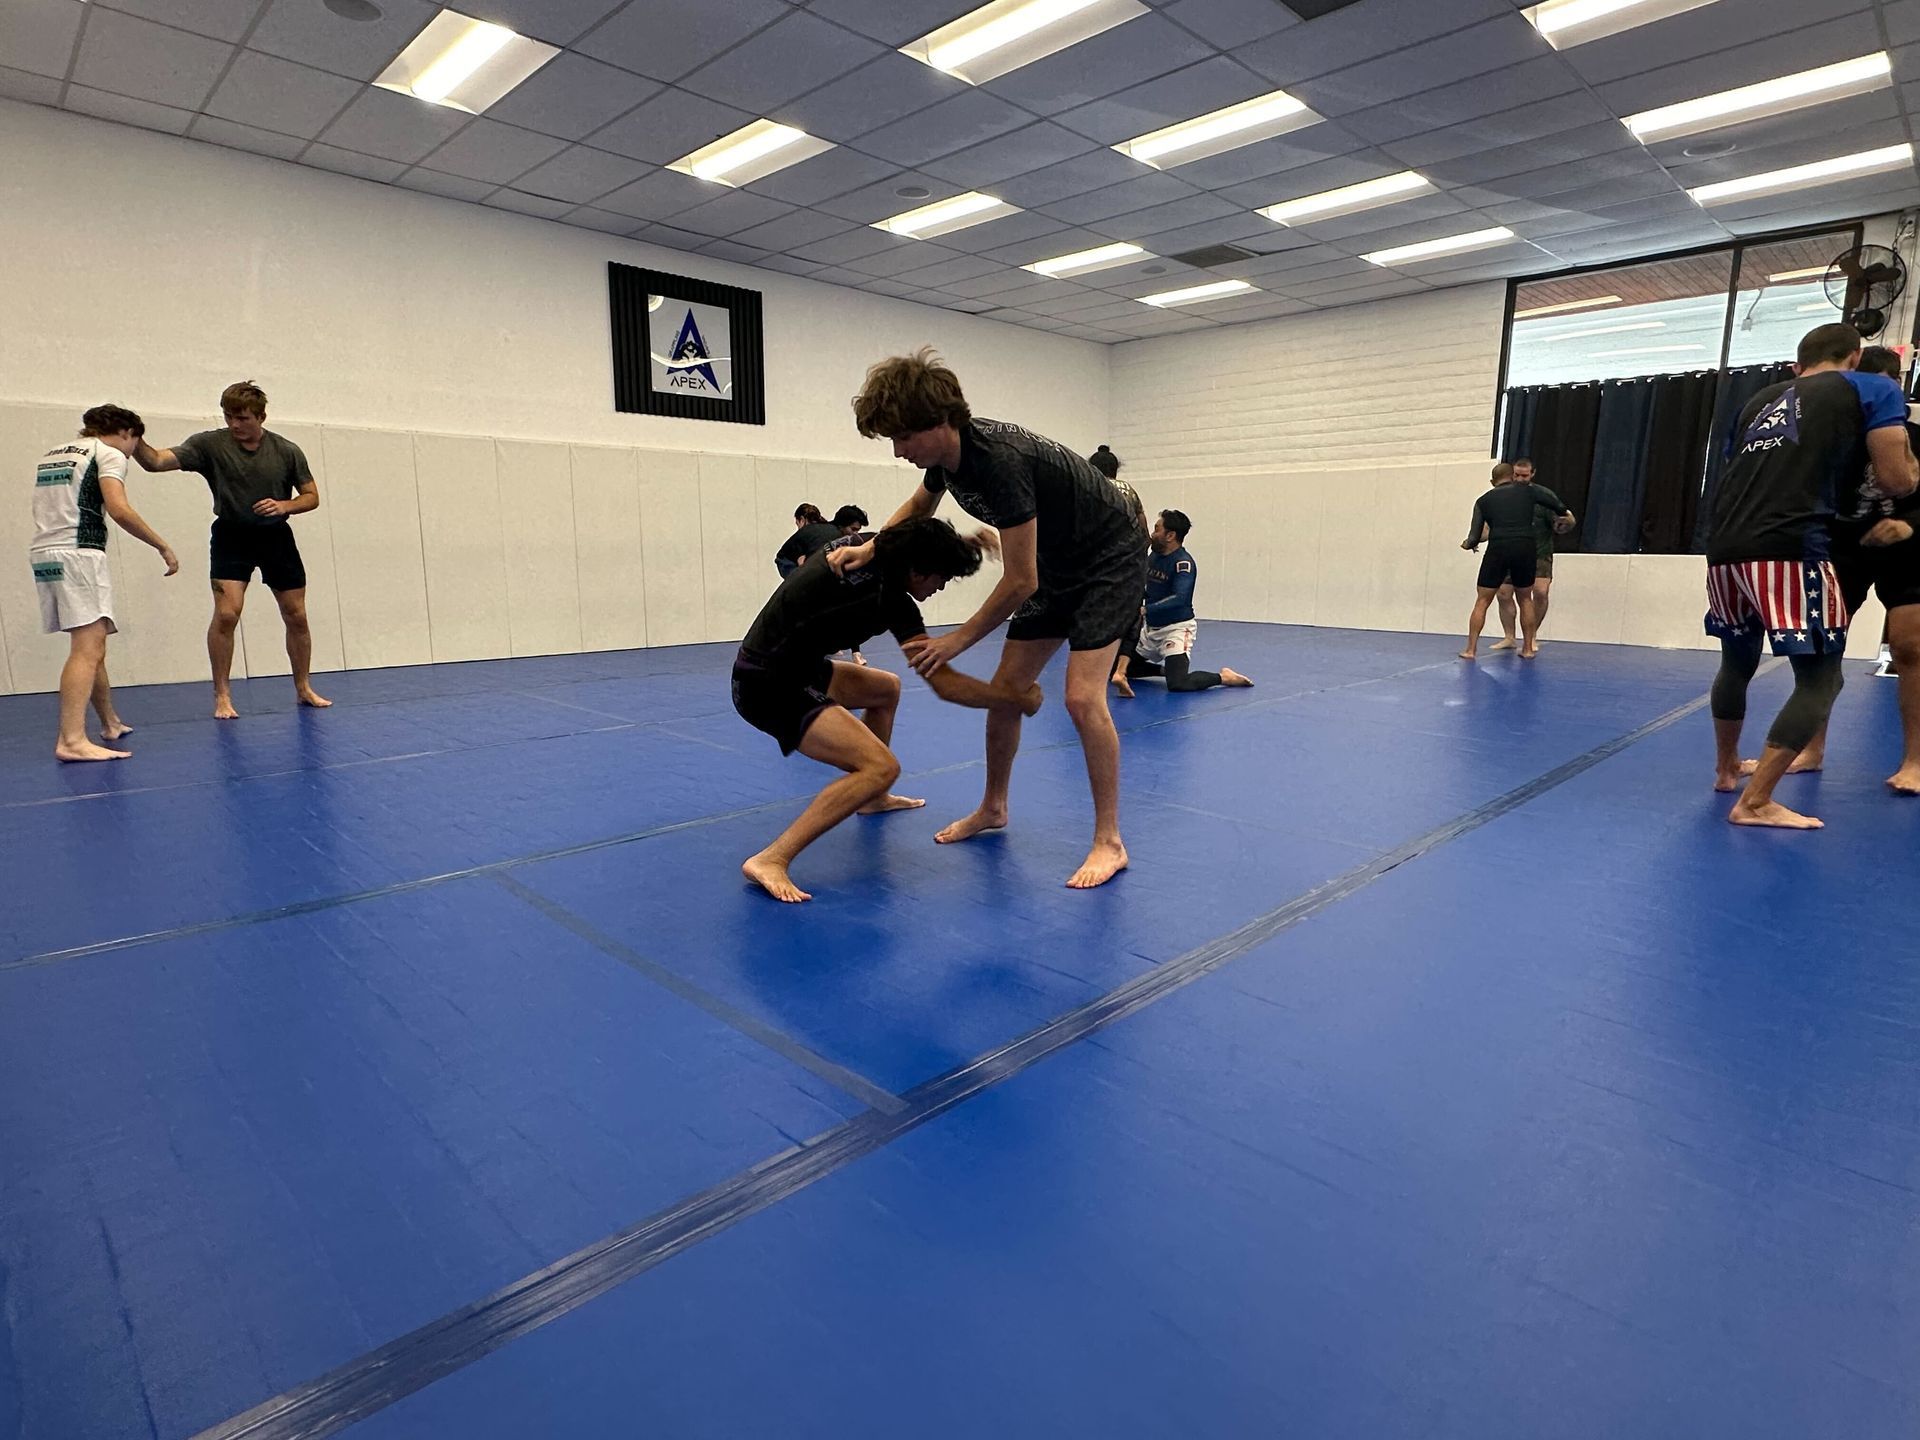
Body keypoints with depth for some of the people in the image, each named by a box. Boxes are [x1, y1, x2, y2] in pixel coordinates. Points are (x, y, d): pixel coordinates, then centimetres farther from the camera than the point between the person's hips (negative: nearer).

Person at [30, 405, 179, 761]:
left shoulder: (51, 454, 24)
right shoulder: (109, 454, -1)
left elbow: (49, 509, 25)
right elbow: (118, 510, -15)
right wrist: (163, 547, -10)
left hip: (42, 553, 8)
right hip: (78, 553, -8)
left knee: (91, 646, 17)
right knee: (87, 648, -15)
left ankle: (111, 724, 28)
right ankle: (72, 740, -25)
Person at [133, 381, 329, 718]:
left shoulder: (287, 451, -3)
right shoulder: (210, 444, -7)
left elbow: (312, 496, 3)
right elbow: (157, 461, -16)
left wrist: (285, 505, -15)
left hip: (276, 536, 2)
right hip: (231, 536, -2)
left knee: (296, 617, 6)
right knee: (226, 614, -15)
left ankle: (304, 688, 22)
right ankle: (222, 696, -3)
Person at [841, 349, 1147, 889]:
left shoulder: (1000, 461, -34)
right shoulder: (947, 451, -8)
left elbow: (1020, 582, -29)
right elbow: (919, 507, 17)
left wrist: (958, 641, -18)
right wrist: (869, 548, 2)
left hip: (1111, 559, -8)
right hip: (1056, 565, 9)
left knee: (1082, 696, -19)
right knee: (1006, 689, 7)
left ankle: (1109, 842, -6)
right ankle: (993, 808, 25)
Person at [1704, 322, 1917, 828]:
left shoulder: (1759, 401, 26)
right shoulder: (1874, 389, 12)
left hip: (1724, 548, 6)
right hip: (1789, 549, -6)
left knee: (1737, 661, 25)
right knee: (1821, 677, 3)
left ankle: (1727, 768, 38)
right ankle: (1755, 801, -5)